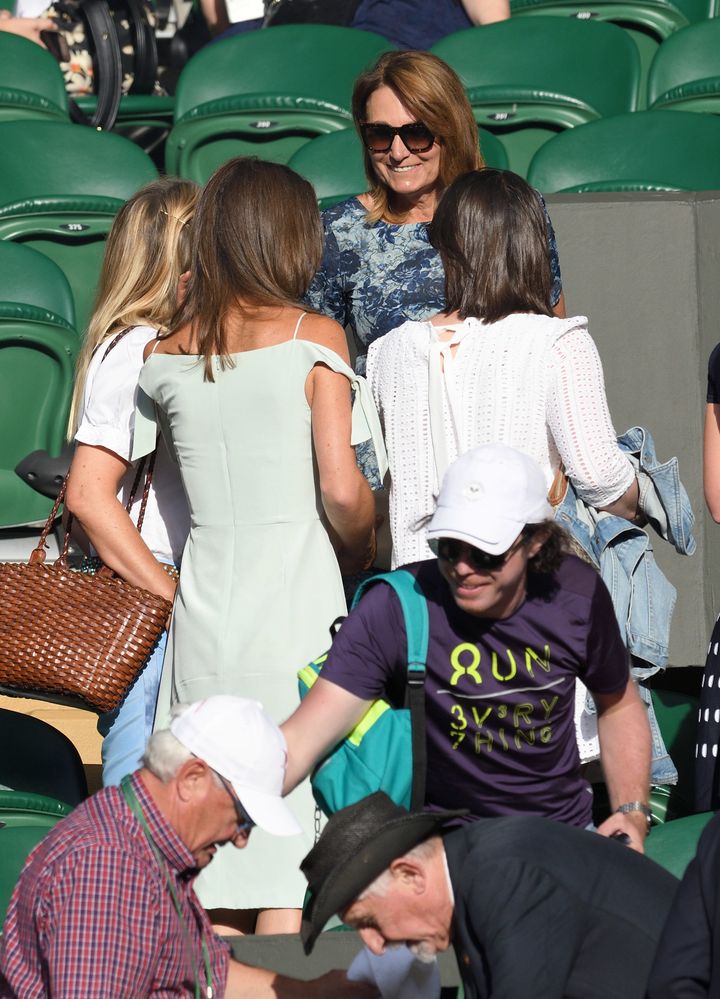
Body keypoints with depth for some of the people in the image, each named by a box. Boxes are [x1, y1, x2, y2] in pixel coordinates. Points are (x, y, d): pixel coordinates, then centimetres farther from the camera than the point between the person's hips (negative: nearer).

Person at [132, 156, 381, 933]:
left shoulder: (166, 352, 5)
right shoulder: (311, 338, -7)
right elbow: (341, 490, -12)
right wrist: (361, 552, 10)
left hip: (202, 600, 4)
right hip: (296, 601, -4)